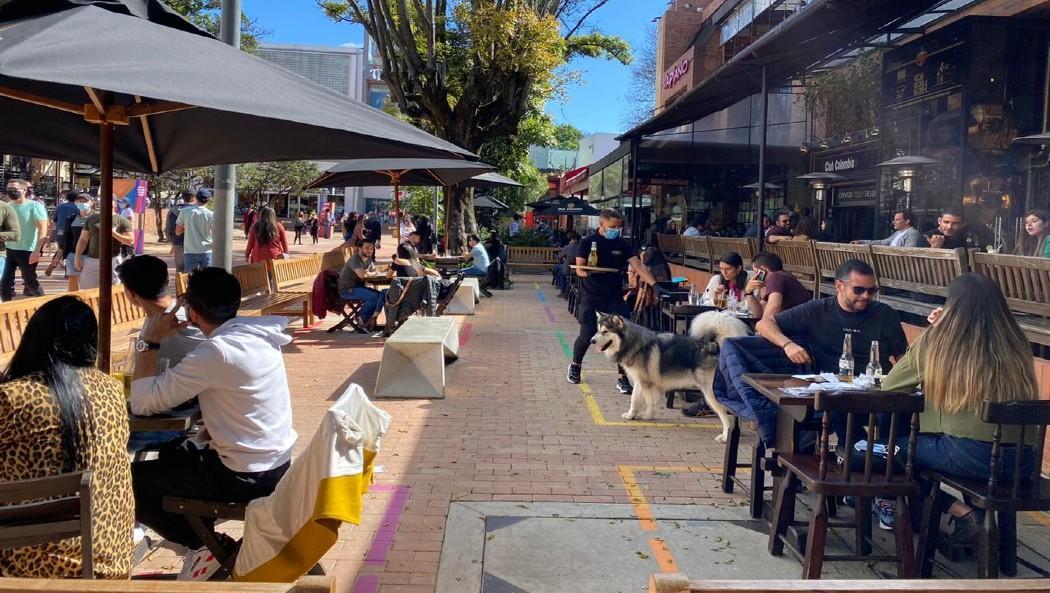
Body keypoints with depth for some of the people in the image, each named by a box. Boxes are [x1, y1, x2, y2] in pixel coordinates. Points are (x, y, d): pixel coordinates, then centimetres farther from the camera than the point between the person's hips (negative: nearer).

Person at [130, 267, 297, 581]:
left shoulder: (216, 351, -24)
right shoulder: (257, 333, 1)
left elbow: (142, 402, -17)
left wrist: (151, 341, -8)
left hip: (247, 477, -8)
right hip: (277, 462, 9)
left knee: (132, 479, 7)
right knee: (173, 453, 28)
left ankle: (203, 546, 12)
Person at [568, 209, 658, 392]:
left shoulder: (622, 244, 2)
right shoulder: (587, 242, -4)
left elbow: (637, 265, -7)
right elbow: (579, 269, -8)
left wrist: (653, 283, -21)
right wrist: (586, 271, -31)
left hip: (614, 297, 2)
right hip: (590, 296, -2)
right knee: (587, 335, 1)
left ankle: (622, 377, 4)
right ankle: (575, 365, 30)